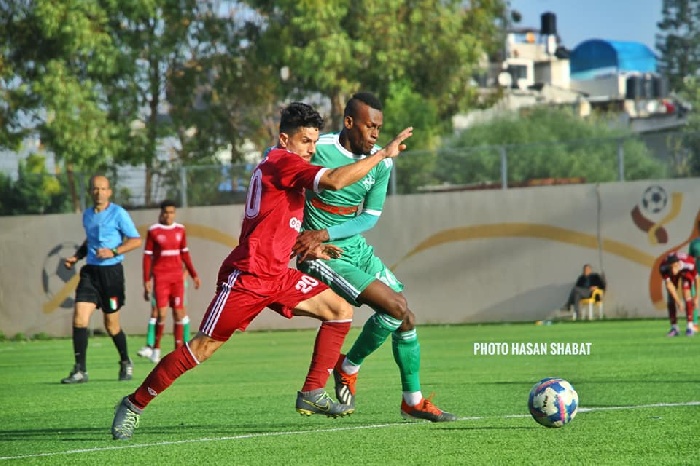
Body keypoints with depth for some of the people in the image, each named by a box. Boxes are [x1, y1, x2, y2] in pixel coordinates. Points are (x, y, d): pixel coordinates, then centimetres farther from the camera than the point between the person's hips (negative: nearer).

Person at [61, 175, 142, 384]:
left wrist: (113, 252, -18)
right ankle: (80, 370, -11)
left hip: (111, 272, -5)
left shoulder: (118, 213, -6)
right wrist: (76, 256, 11)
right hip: (90, 272, 5)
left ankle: (126, 363, 29)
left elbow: (136, 240, -7)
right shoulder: (87, 215, 12)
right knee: (79, 317, -12)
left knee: (111, 324, 4)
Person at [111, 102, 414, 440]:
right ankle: (134, 405, 7)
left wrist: (309, 247, 9)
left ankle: (312, 394, 2)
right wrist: (384, 154, -20)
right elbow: (335, 180, -27)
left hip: (276, 275, 10)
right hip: (247, 276, -10)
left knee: (340, 310, 2)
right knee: (201, 348, -6)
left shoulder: (282, 167, 18)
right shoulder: (282, 162, -11)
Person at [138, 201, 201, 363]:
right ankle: (155, 348, 6)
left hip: (177, 276, 3)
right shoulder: (153, 231, -2)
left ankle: (179, 349, 4)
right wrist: (146, 281, -6)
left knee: (178, 312, -1)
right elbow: (147, 256, -1)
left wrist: (194, 275, 15)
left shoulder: (180, 230, 9)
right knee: (161, 313, -9)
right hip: (160, 276, -3)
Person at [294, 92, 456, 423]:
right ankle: (348, 368, 4)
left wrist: (325, 234, -17)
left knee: (406, 317, 5)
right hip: (325, 257, -7)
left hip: (358, 249, 7)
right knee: (396, 306, -18)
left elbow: (370, 217, -1)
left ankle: (412, 400, 21)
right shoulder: (318, 149, -17)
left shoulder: (381, 162, -1)